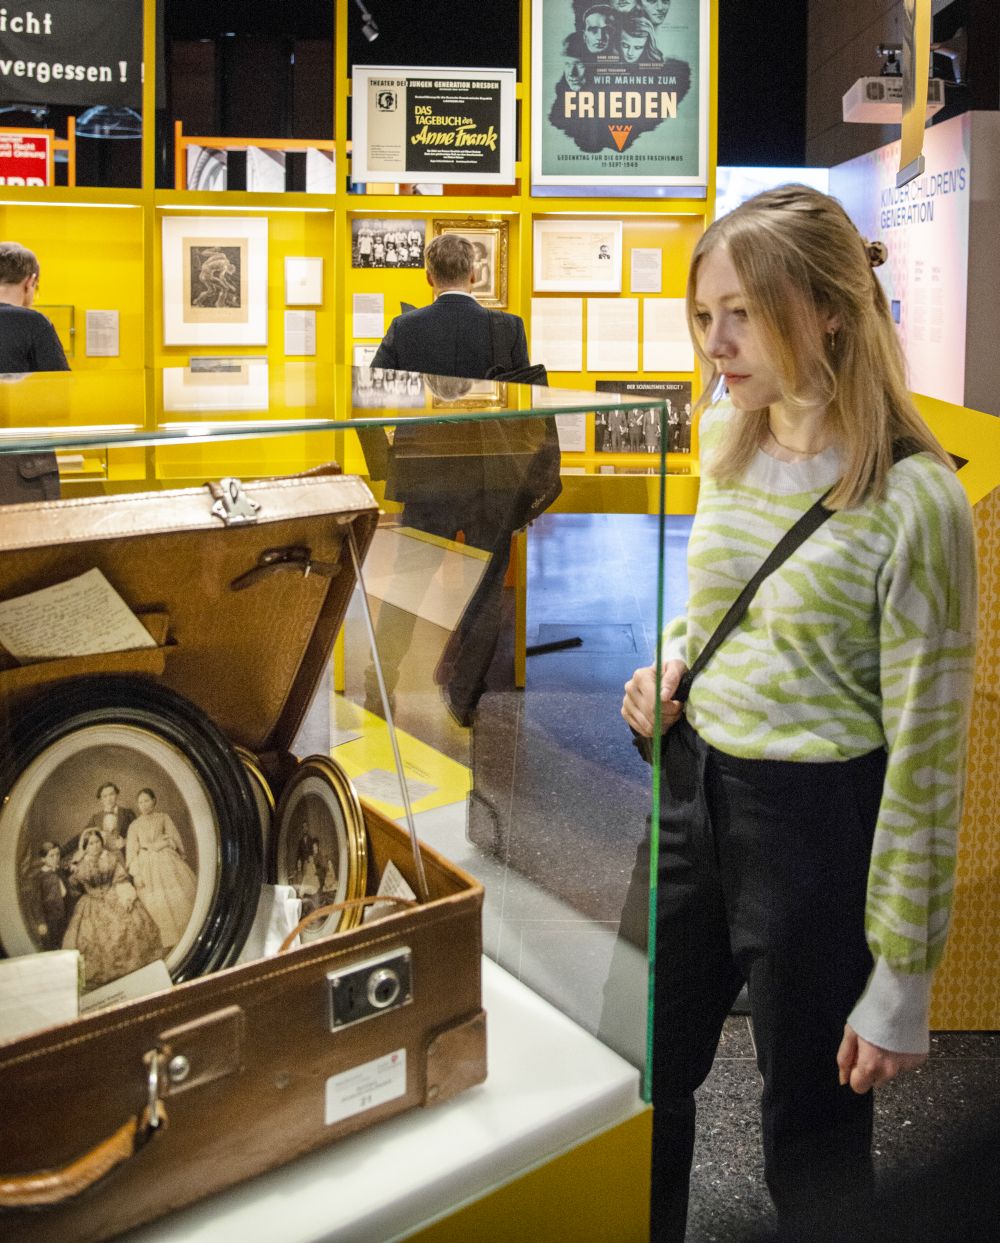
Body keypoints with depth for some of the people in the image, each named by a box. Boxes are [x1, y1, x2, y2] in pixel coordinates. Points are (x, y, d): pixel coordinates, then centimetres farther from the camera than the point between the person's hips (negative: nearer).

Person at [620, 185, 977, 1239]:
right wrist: (672, 661, -3)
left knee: (811, 1123, 14)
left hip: (820, 817, -6)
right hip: (692, 786, 7)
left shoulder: (915, 502, -20)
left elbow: (924, 752, -16)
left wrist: (901, 980, -12)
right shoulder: (727, 440, 2)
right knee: (646, 1077, 22)